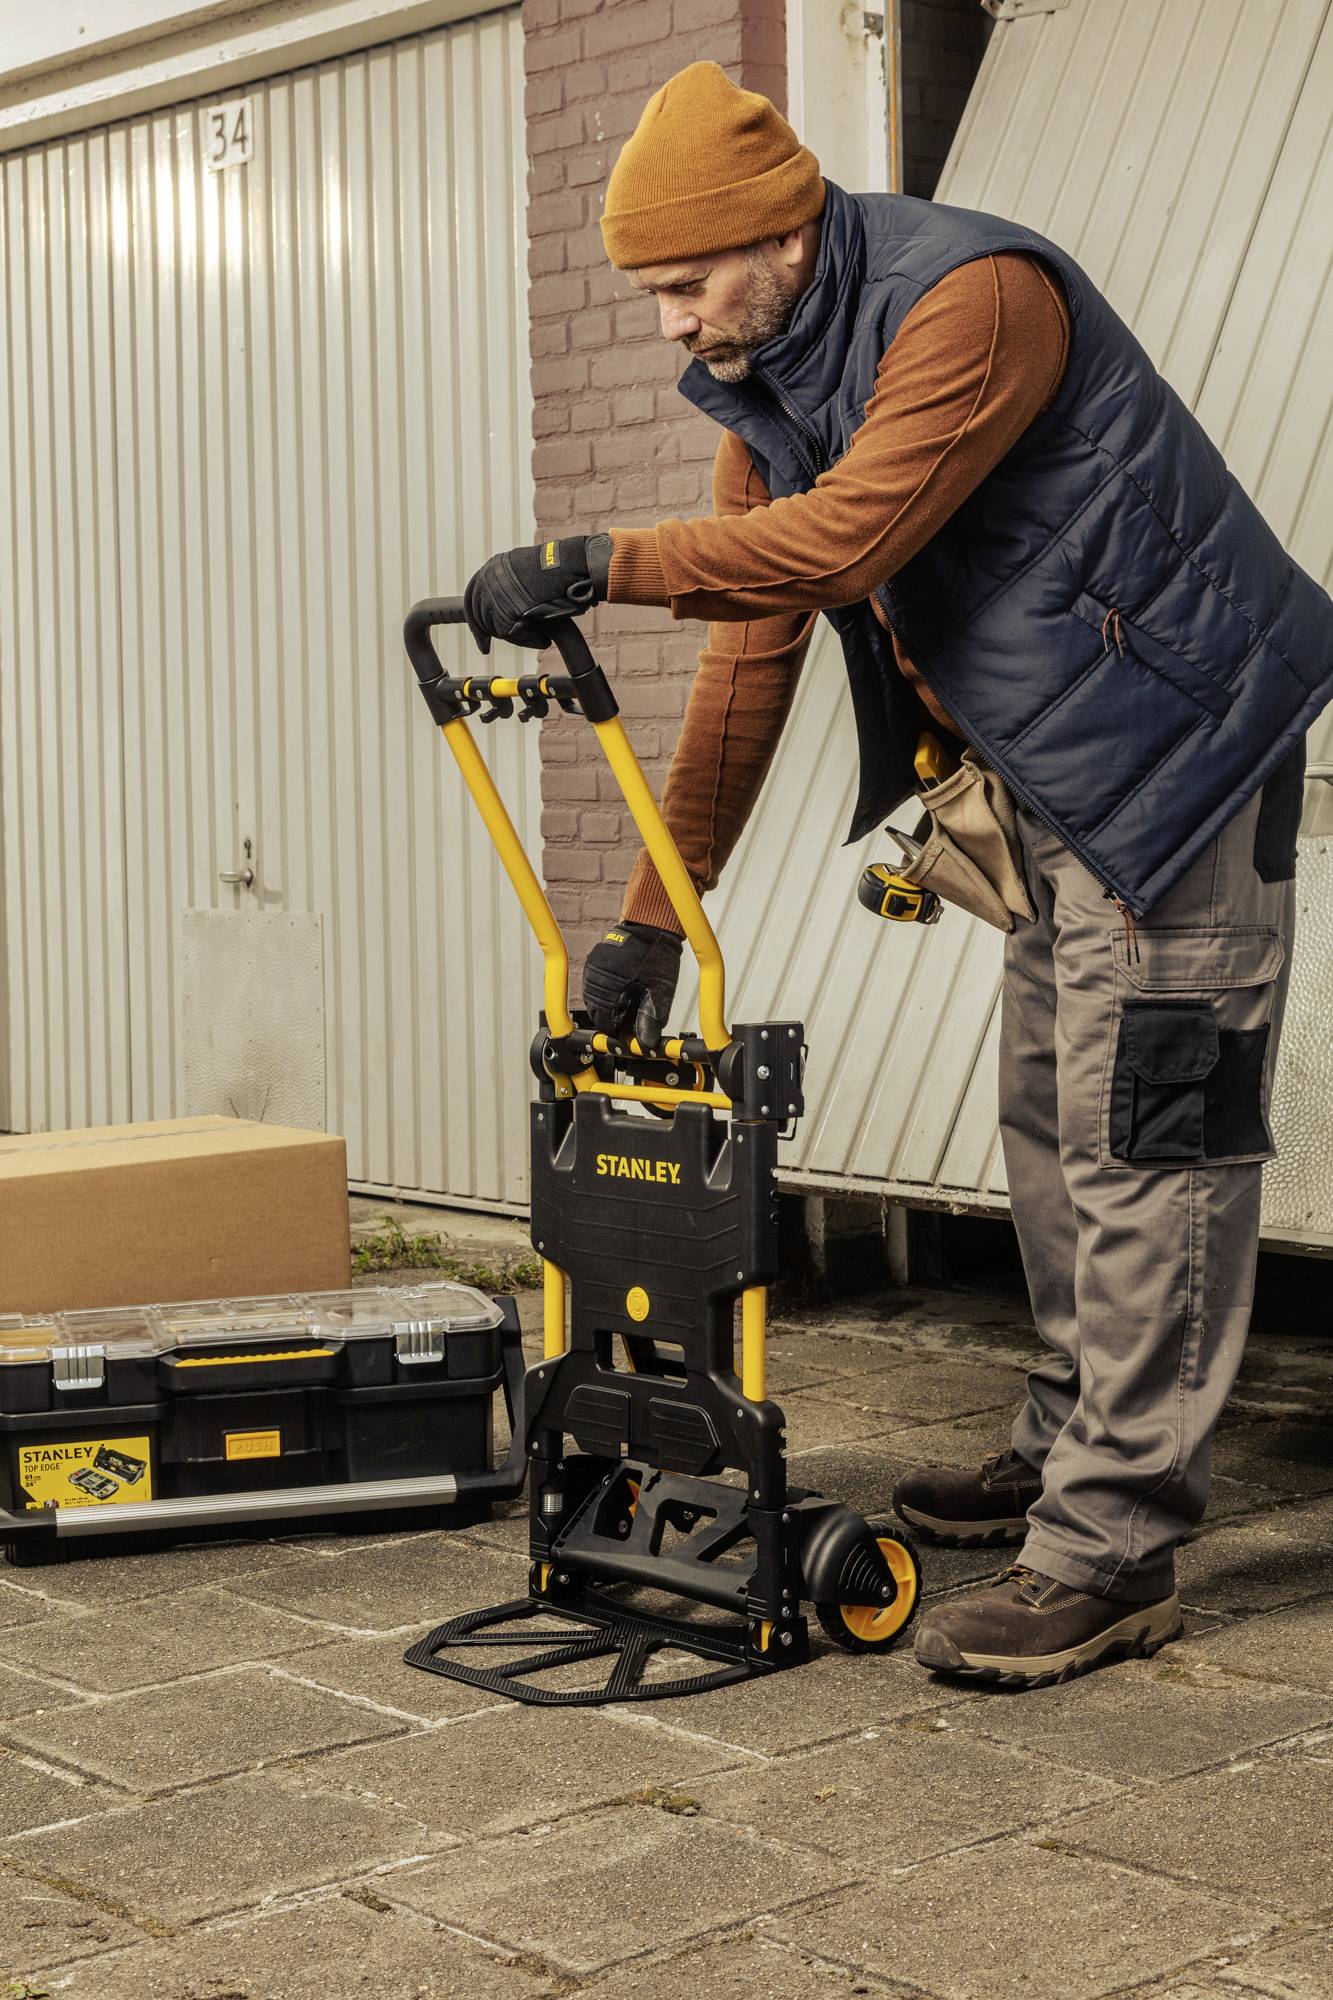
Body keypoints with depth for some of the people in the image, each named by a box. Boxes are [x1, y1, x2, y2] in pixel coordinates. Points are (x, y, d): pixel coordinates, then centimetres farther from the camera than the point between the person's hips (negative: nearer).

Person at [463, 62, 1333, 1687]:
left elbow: (845, 536, -34)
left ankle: (1111, 1550, -7)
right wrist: (652, 912, 5)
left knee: (1144, 1142, -10)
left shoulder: (969, 296, -22)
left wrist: (597, 564, -32)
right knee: (1051, 1128, 17)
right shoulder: (764, 379, 6)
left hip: (1177, 741, -10)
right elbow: (753, 645, 7)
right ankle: (1074, 1446, 32)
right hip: (1057, 772, 10)